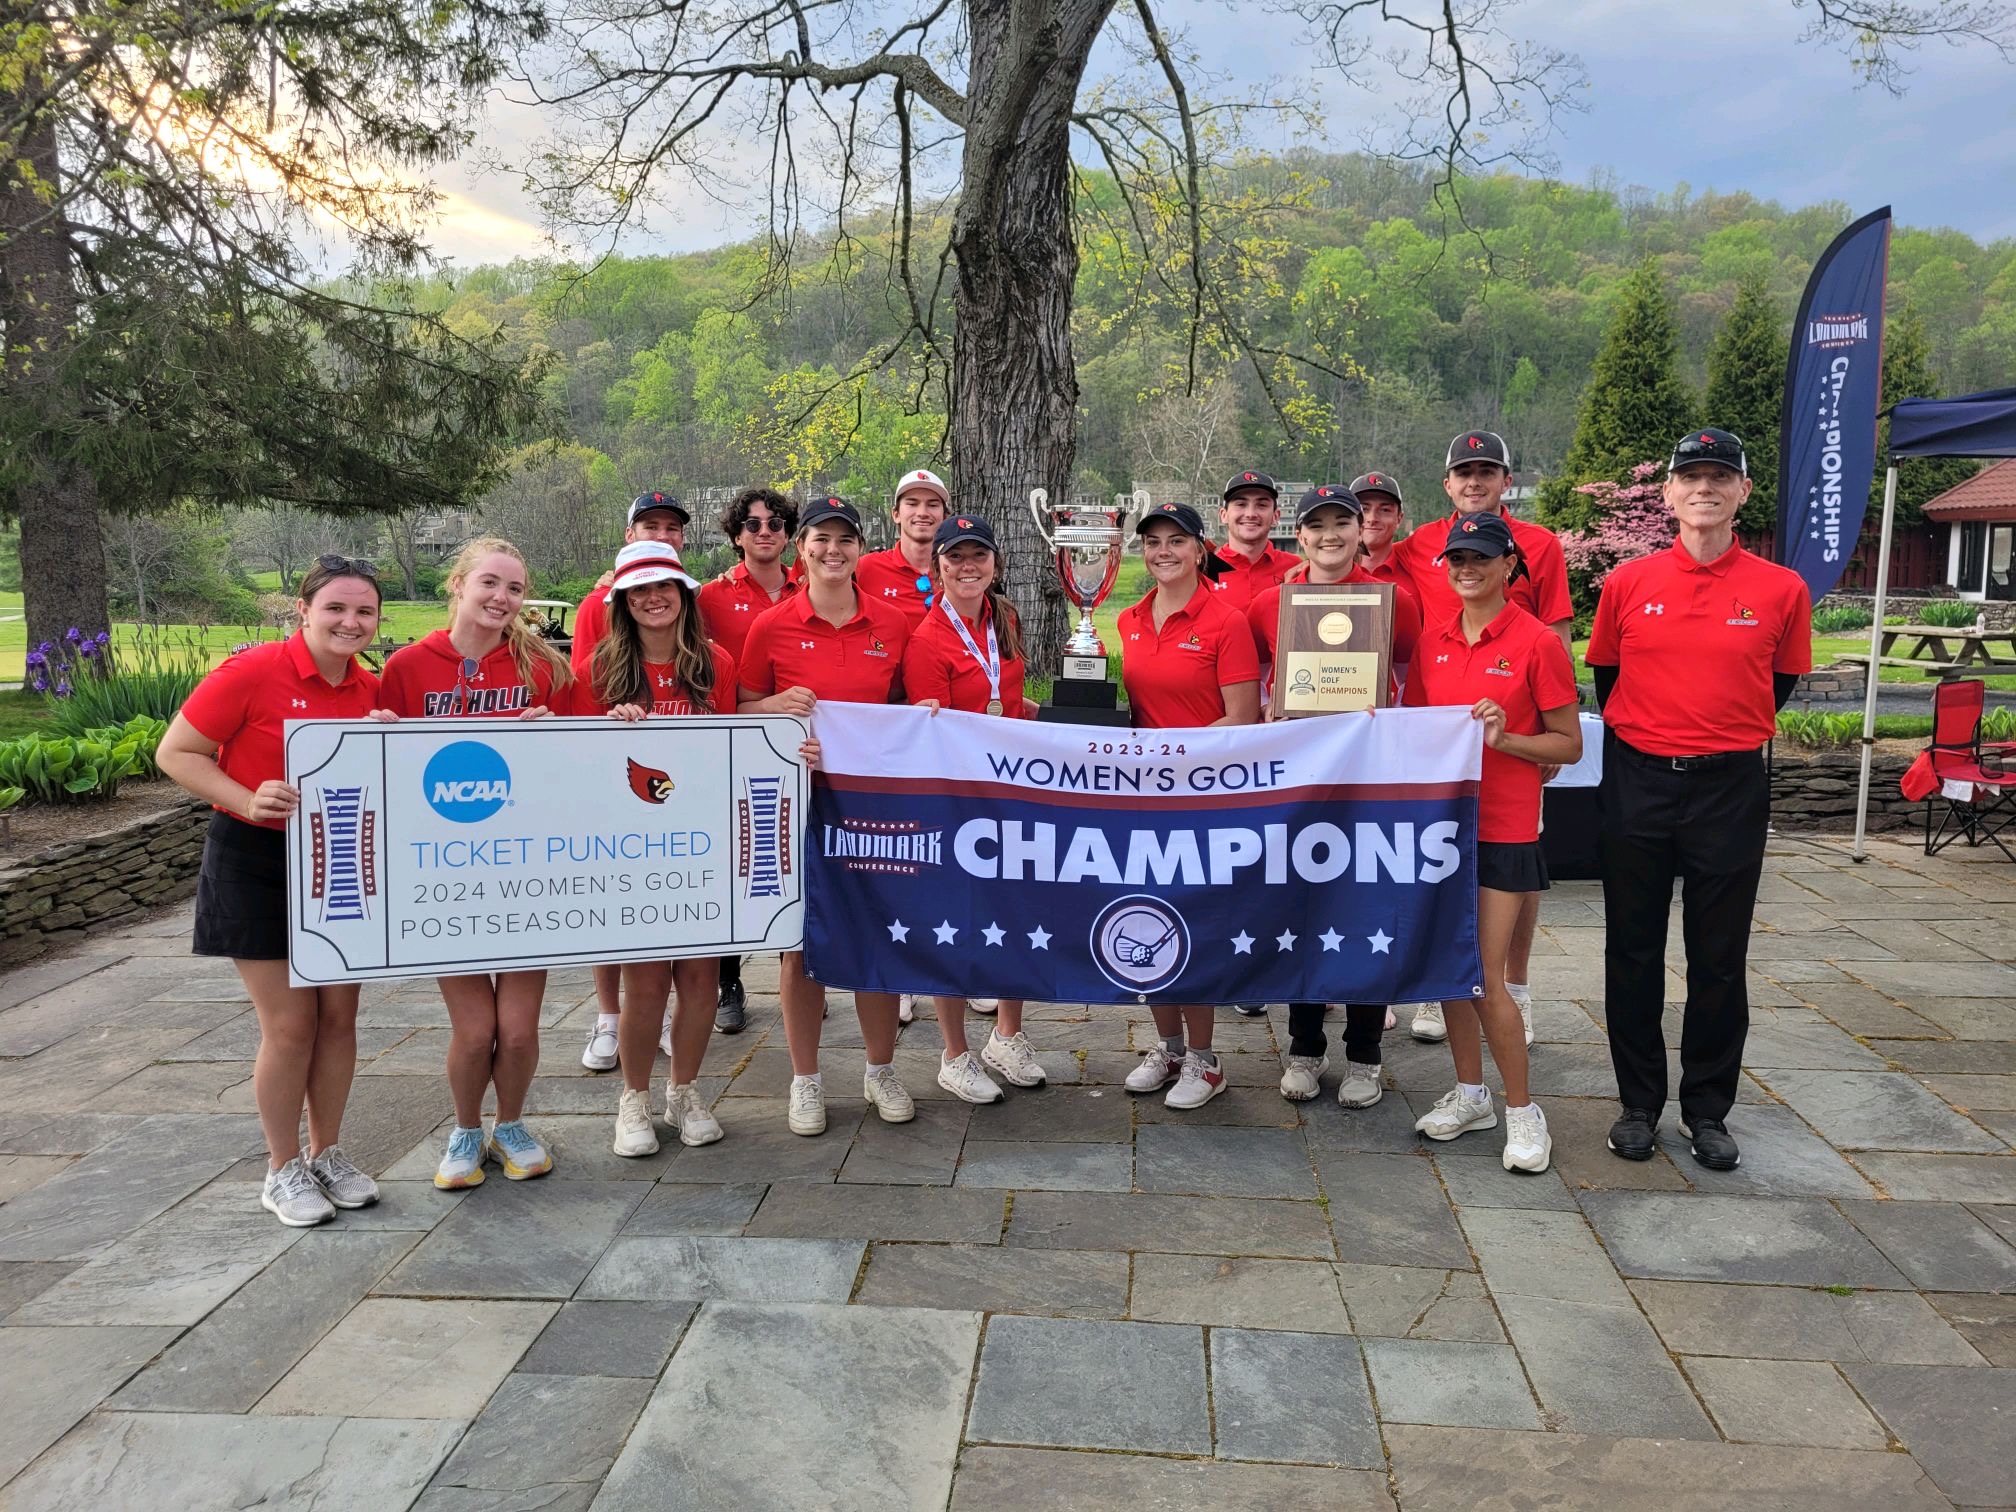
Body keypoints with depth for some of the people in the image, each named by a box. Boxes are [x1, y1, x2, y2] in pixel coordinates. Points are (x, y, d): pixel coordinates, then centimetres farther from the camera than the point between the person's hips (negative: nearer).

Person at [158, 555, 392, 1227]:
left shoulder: (371, 690, 0)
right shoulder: (253, 672, -16)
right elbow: (175, 753, -12)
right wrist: (249, 801, -26)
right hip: (257, 864, -5)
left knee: (339, 1014, 10)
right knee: (290, 1023, -1)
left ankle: (327, 1154, 28)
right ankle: (283, 1171, 19)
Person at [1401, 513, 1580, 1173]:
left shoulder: (1536, 642, -7)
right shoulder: (1432, 642, 8)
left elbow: (1569, 745, -5)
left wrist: (1504, 739, -19)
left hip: (1501, 827, -5)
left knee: (1485, 978, -6)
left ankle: (1521, 1110, 12)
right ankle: (1469, 1092, 27)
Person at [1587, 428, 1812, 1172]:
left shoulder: (1782, 590, -2)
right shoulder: (1627, 583, -1)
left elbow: (1779, 683, 11)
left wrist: (1729, 737, 9)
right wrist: (1641, 741, 11)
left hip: (1731, 785, 0)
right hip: (1638, 781, 1)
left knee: (1719, 956, 8)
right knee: (1633, 950, 8)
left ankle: (1708, 1111, 23)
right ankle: (1638, 1103, 23)